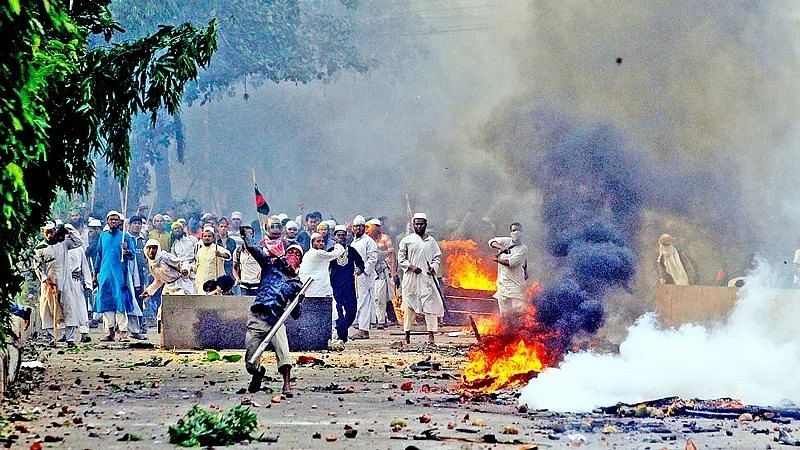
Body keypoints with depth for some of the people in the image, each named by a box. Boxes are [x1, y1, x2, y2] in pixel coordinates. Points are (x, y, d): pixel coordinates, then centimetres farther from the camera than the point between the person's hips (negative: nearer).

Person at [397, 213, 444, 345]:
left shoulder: (431, 241, 13)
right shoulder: (407, 240, 6)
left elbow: (437, 257, 16)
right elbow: (401, 257, 4)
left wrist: (433, 267, -3)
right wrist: (411, 266, -10)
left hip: (427, 276, 1)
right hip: (411, 278, -1)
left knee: (430, 304, -7)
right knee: (409, 305, 1)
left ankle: (431, 334, -7)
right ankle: (407, 333, 9)